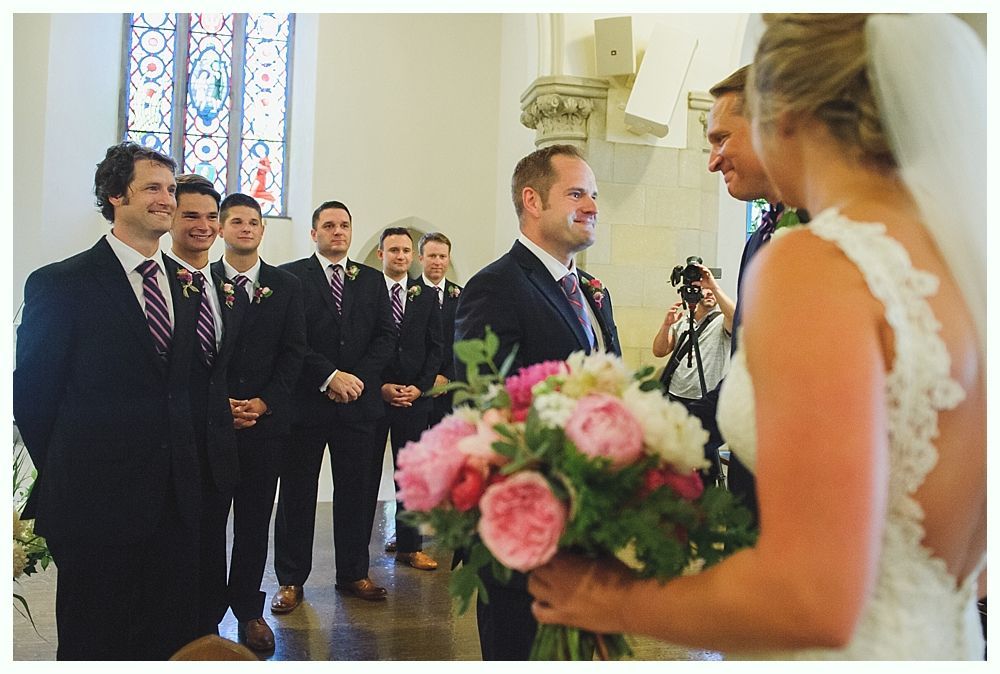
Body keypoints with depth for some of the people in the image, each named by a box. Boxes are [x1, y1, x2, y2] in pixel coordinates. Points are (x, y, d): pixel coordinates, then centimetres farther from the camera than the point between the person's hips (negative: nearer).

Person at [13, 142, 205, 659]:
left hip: (174, 497, 5)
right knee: (96, 640, 14)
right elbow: (32, 394, -5)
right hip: (97, 500, -4)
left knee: (175, 636, 16)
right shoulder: (61, 284, -9)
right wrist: (63, 477, 0)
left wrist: (182, 460, 6)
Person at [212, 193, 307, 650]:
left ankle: (248, 608, 21)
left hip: (265, 420, 1)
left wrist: (263, 403, -7)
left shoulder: (287, 286, 8)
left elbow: (294, 352, 4)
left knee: (254, 521, 8)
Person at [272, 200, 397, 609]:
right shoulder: (290, 277, 1)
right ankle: (291, 580, 20)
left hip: (359, 403, 3)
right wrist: (329, 376, -15)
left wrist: (356, 378, -8)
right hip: (306, 403, -3)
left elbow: (386, 337, 5)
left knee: (357, 492, 9)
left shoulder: (372, 280, 12)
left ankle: (353, 573, 24)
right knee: (297, 495, 7)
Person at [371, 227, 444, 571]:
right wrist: (380, 387, -10)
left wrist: (420, 387, -5)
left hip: (415, 397, 2)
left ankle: (410, 545, 19)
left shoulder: (427, 296, 9)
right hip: (372, 396, -2)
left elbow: (435, 348, 7)